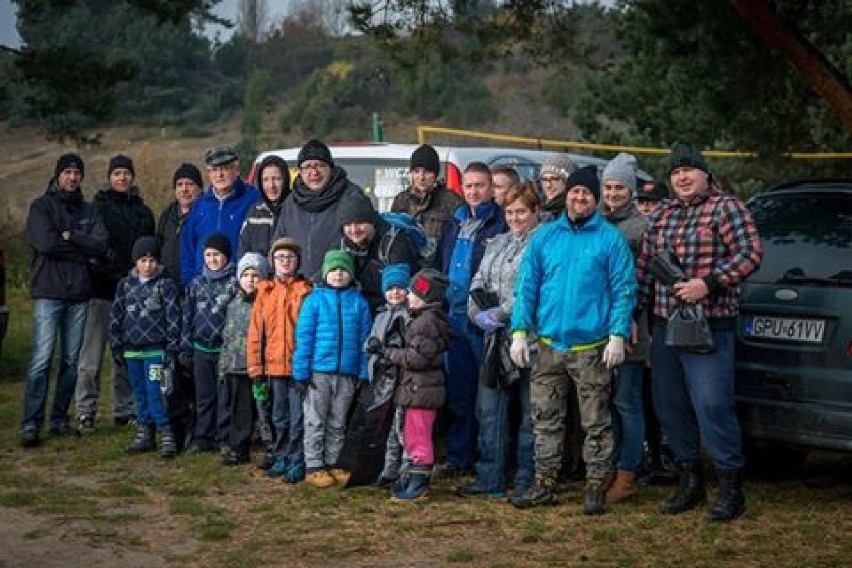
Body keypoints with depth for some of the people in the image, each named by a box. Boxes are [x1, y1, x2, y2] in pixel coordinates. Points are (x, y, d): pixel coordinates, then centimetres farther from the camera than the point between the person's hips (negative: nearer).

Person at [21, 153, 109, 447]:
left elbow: (101, 244, -2)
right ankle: (31, 424, -9)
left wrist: (69, 236, -11)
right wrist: (83, 250, -7)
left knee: (71, 360, 7)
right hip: (48, 293, -5)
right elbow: (45, 243, -14)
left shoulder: (89, 211, 15)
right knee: (41, 359, -10)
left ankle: (59, 418, 16)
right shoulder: (41, 206, 2)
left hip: (79, 294, 5)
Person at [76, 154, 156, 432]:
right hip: (103, 291, -4)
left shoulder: (143, 211, 16)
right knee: (92, 355, -6)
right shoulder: (97, 206, 4)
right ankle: (85, 412, -3)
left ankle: (125, 410, 15)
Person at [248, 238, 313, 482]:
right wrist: (255, 366, 2)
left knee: (298, 418, 0)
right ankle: (281, 459, 23)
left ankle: (297, 461, 7)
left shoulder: (305, 290, 0)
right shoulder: (265, 291, 9)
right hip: (274, 364, 3)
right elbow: (256, 330, 8)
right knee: (279, 417, 13)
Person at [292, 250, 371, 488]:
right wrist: (302, 370, -9)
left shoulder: (359, 302, 5)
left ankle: (332, 464, 21)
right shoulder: (315, 299, -2)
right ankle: (314, 467, 10)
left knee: (337, 424, 12)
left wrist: (364, 373, 0)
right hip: (319, 371, -2)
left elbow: (364, 339, 5)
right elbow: (303, 336, -3)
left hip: (347, 373, 3)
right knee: (315, 422, 4)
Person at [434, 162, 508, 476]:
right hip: (454, 316, 6)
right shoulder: (454, 223, 17)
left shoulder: (502, 224, -5)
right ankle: (457, 457, 18)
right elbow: (440, 266, 23)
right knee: (458, 391, 11)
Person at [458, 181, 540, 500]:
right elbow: (478, 283, 16)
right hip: (496, 339, 7)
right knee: (489, 408, 6)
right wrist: (479, 314, -2)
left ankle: (525, 482, 9)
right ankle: (489, 479, 14)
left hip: (529, 339, -7)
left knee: (530, 412, 2)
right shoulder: (498, 244, 20)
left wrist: (499, 314, -15)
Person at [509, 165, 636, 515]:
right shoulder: (544, 237, 7)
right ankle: (544, 483, 18)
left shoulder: (610, 239, -2)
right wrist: (519, 331, -3)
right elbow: (526, 286, 6)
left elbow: (624, 289, -5)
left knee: (596, 422, 4)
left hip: (592, 348, -3)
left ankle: (595, 486, 13)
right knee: (545, 419, 9)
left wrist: (618, 335, -13)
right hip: (548, 345, 3)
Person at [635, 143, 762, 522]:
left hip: (709, 328, -7)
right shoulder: (661, 216, 16)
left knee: (712, 406, -11)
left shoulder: (725, 207, -3)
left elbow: (750, 254, -12)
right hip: (664, 327, 7)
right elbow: (644, 266, 18)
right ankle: (690, 483, 23)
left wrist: (708, 283, -20)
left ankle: (731, 488, 0)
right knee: (670, 406, 10)